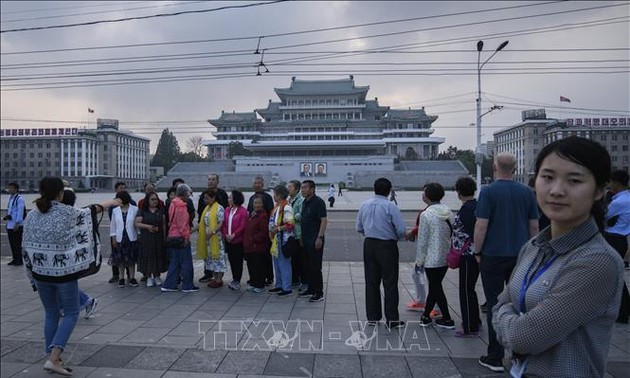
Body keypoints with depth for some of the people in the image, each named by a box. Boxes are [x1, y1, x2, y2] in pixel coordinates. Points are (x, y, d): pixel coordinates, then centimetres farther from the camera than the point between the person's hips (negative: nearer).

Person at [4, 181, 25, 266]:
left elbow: (20, 212, -17)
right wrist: (7, 216, 7)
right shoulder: (10, 198, 13)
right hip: (9, 224, 9)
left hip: (17, 225, -9)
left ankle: (19, 260, 7)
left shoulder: (19, 199, -13)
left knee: (17, 243, -2)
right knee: (12, 243, 14)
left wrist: (17, 223, -19)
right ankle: (15, 259, 23)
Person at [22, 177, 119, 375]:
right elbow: (89, 212, 8)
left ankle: (52, 358, 23)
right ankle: (53, 358, -3)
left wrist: (33, 272, 16)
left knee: (51, 314, 18)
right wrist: (109, 203, 27)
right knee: (71, 314, 7)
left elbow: (26, 248, 4)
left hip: (41, 273, 5)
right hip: (64, 273, -5)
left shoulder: (31, 216, 0)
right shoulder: (67, 212, -12)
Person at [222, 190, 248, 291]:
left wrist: (233, 235, -17)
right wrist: (225, 234, -4)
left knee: (238, 261, 1)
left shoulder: (242, 211, -10)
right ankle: (234, 279, 25)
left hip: (238, 240, -6)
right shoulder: (227, 210, 9)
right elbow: (224, 224, 10)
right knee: (231, 260, 12)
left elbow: (243, 226, -15)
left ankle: (237, 281, 9)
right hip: (228, 240, 6)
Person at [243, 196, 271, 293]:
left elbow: (264, 232, -19)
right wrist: (245, 240, 11)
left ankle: (260, 286, 11)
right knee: (250, 266, 14)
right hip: (248, 246, 8)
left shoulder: (263, 216, -13)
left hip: (258, 247, -8)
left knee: (259, 266, 0)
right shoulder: (251, 215, 15)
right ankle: (253, 284, 26)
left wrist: (254, 239, -16)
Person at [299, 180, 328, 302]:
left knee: (316, 267, -4)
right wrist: (302, 237, 18)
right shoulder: (304, 203, 14)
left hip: (315, 240, -8)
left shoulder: (318, 202, -12)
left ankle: (319, 293, 3)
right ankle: (311, 289, 24)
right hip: (306, 240, 8)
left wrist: (320, 237, -22)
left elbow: (324, 220, -17)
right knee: (309, 266, 14)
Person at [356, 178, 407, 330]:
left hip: (369, 244, 5)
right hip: (387, 246, -5)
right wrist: (396, 237, 6)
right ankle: (392, 320, 10)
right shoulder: (390, 207, -15)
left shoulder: (365, 205, 1)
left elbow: (358, 228, 8)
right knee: (390, 283, 5)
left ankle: (372, 317, 21)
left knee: (371, 281, 13)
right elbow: (401, 230, -15)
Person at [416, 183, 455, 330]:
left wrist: (419, 261, -3)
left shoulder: (426, 215, -17)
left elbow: (422, 241, -13)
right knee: (435, 286, 16)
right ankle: (426, 316, 27)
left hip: (432, 258, -7)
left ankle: (447, 319, 12)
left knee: (436, 288, 6)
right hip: (446, 257, 7)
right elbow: (452, 233, 6)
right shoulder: (448, 212, 1)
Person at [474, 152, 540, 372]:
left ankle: (495, 358, 8)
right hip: (521, 256, 4)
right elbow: (534, 226, 7)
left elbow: (481, 226, -14)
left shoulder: (488, 192, -10)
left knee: (495, 304, 2)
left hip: (493, 256, -4)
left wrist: (477, 252, -3)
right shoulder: (527, 192, 3)